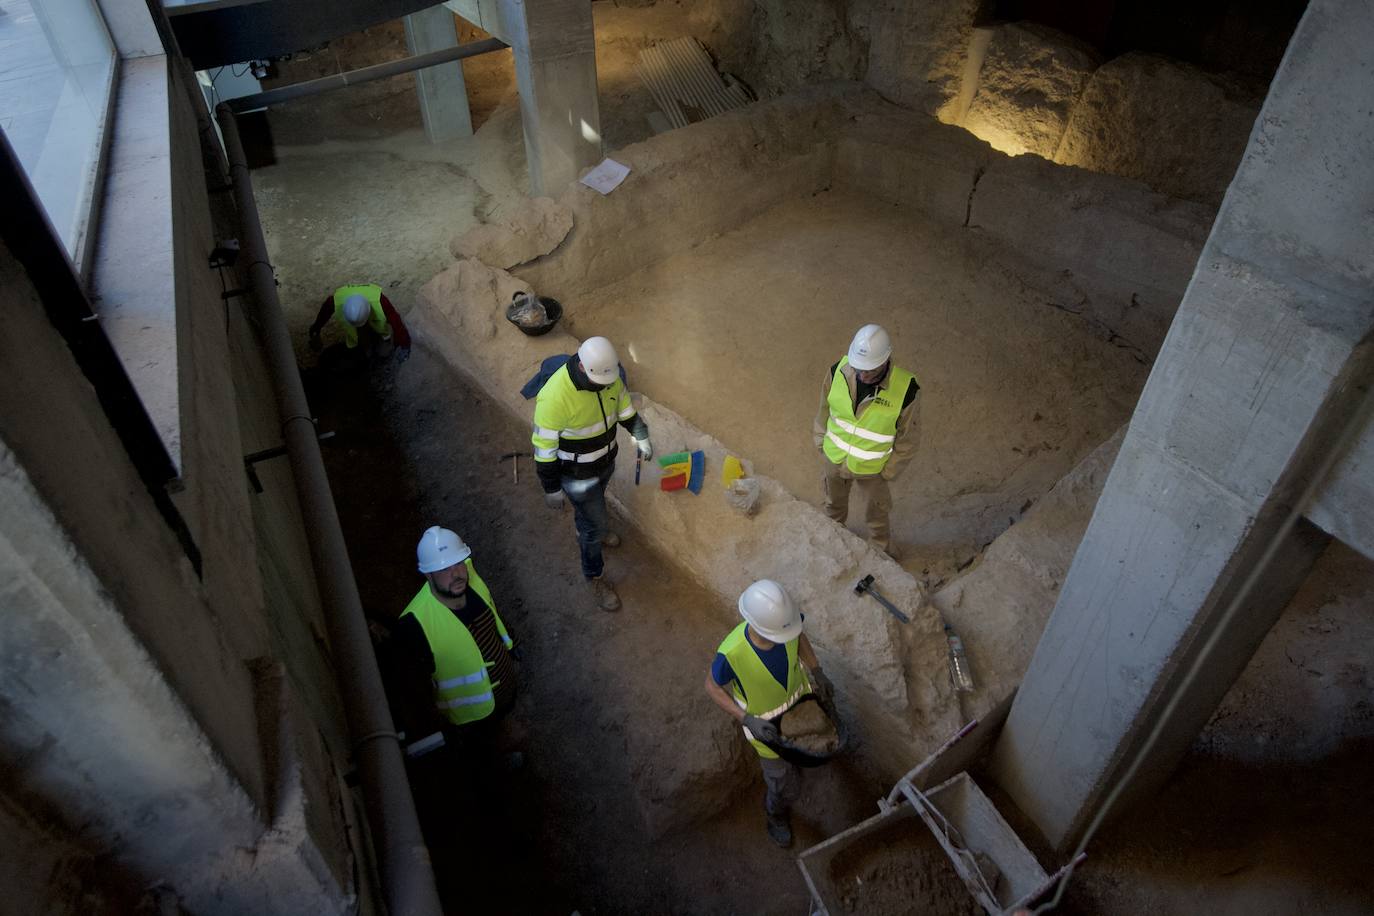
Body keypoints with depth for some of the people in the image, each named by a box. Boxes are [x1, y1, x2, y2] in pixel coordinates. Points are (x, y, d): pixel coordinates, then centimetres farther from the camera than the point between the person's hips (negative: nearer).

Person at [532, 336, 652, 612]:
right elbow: (544, 446, -26)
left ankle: (586, 533, 67)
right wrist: (552, 488, -17)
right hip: (578, 474, -6)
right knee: (594, 525, 10)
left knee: (592, 505, 34)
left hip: (606, 461, 6)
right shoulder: (555, 396, -37)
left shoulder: (609, 375, -17)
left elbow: (625, 408, 3)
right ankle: (595, 578, 36)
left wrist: (641, 436, -10)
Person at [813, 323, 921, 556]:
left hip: (871, 467, -2)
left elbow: (909, 435, -16)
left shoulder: (906, 390, -33)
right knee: (834, 500, 30)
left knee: (878, 508, 27)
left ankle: (881, 546, 57)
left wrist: (890, 471, -8)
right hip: (834, 457, 2)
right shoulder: (838, 371, -26)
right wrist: (820, 441, 5)